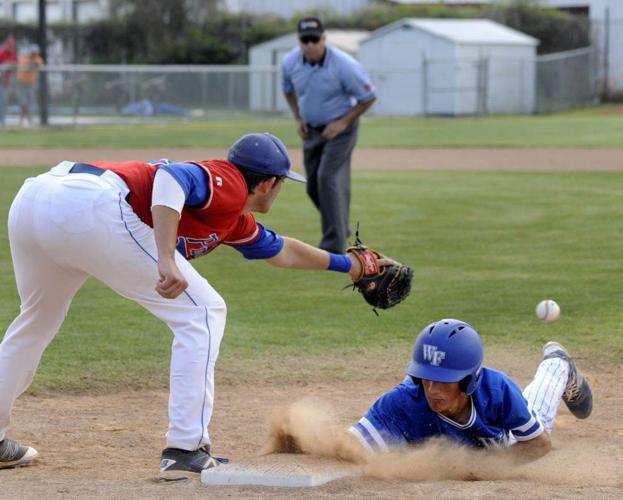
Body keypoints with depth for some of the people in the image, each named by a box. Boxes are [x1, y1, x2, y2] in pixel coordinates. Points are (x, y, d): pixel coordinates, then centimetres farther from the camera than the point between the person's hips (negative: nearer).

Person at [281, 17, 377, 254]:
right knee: (314, 186, 10)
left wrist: (343, 122, -17)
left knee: (328, 178, -19)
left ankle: (334, 245, -19)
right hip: (311, 130, 6)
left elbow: (368, 97, -14)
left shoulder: (344, 65, -25)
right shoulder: (290, 63, -10)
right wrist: (297, 118, 1)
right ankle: (340, 229, 34)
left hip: (339, 129, -6)